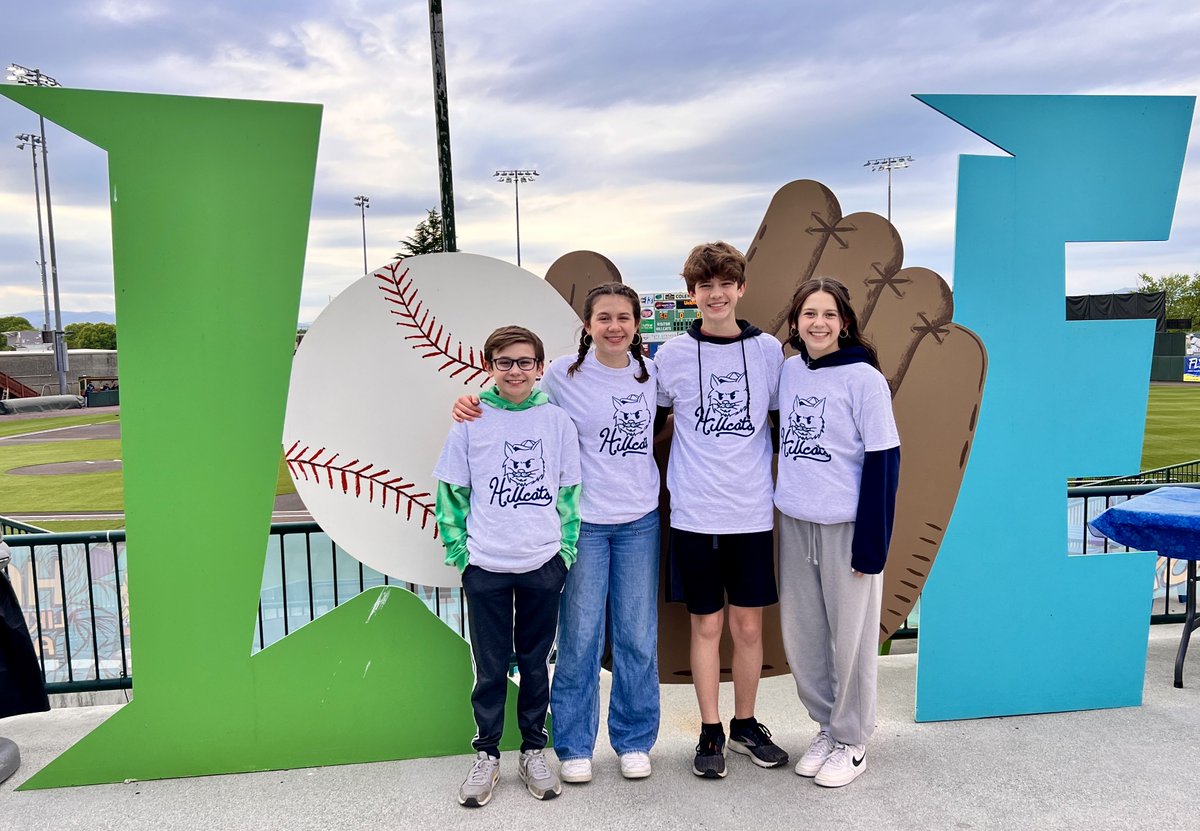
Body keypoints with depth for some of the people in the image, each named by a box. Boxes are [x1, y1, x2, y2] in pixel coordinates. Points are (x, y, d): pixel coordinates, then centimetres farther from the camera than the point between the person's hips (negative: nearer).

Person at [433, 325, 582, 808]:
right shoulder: (470, 424, -1)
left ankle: (533, 750, 28)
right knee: (490, 667, 8)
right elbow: (451, 493, 3)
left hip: (543, 565, 1)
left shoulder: (557, 422, 2)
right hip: (485, 568, -1)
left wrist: (567, 550, 2)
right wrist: (458, 552, -2)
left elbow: (570, 492, 7)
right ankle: (487, 754, 25)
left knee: (536, 663, 12)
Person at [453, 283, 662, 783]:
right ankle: (574, 746, 22)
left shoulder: (650, 373, 3)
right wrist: (472, 403, -15)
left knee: (638, 637, 10)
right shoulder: (564, 374, -7)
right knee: (581, 637, 3)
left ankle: (634, 742, 27)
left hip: (640, 521, 3)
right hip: (584, 521, -3)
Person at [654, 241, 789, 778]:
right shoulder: (673, 354, -1)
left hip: (752, 513, 1)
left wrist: (775, 476, 8)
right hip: (694, 513, -1)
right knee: (706, 625, 8)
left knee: (749, 626, 10)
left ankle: (745, 724, 30)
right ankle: (711, 732, 24)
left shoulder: (769, 350, 2)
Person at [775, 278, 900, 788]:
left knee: (849, 636, 7)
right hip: (794, 522, 5)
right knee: (800, 633, 13)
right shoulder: (789, 370, 5)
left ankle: (852, 741, 26)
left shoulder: (864, 378, -11)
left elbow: (883, 461, -11)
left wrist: (871, 543, -14)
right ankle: (827, 726, 33)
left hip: (845, 526, -5)